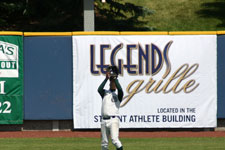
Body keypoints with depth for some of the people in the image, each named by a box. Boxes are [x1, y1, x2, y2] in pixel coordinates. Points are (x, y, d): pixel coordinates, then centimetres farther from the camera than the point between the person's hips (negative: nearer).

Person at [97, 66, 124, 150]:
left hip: (113, 120, -4)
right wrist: (106, 78, -4)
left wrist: (115, 78, -7)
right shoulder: (105, 93, 17)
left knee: (114, 139, -20)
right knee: (104, 142, 7)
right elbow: (99, 89, -3)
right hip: (104, 120, 4)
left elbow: (120, 90, -13)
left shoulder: (118, 95, 8)